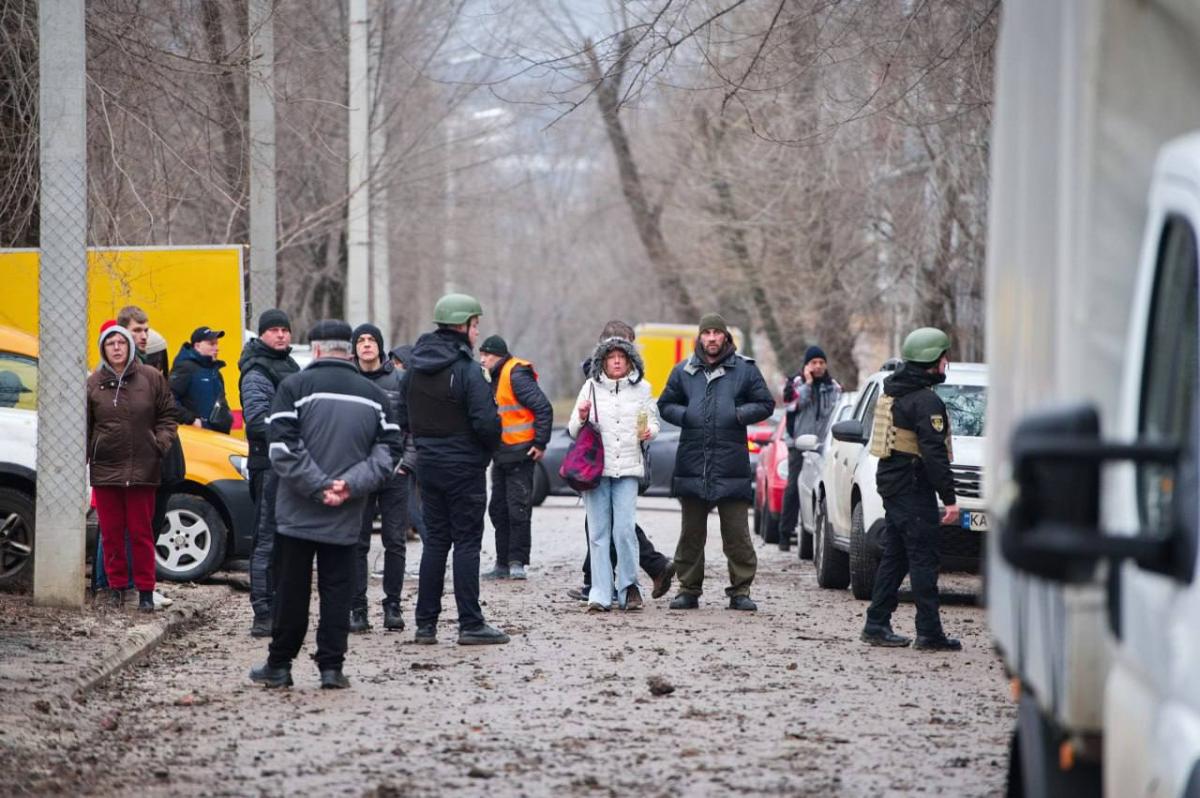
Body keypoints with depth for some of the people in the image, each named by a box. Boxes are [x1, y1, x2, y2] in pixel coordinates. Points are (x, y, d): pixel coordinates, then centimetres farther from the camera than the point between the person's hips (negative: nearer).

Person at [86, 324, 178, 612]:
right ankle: (117, 586, 14)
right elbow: (84, 426, 6)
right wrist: (81, 459, 2)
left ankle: (145, 590, 7)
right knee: (111, 532, 5)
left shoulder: (150, 378, 2)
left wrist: (161, 442, -5)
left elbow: (167, 414, 9)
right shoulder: (93, 383, 3)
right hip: (105, 467, 1)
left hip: (142, 469, -1)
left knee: (141, 532, 2)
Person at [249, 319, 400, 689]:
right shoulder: (374, 396, 7)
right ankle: (331, 668, 4)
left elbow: (283, 450, -13)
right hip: (346, 519, 2)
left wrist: (320, 487, -12)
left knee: (291, 590, 5)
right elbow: (386, 455, 1)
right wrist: (349, 485, -8)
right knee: (337, 590, 7)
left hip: (297, 515, -2)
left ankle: (278, 665, 11)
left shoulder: (295, 387, -4)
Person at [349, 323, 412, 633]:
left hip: (394, 471, 0)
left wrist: (407, 461, -2)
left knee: (395, 542, 2)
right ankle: (357, 609, 4)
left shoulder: (399, 380, 4)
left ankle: (393, 605, 10)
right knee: (357, 543, 0)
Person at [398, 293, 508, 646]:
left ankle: (426, 623, 12)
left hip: (427, 464, 7)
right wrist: (490, 446, -2)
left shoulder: (415, 367, 6)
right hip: (464, 467, -7)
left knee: (435, 540, 13)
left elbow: (404, 415, 11)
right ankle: (471, 625, -1)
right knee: (467, 541, -2)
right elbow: (486, 422, -21)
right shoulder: (468, 370, -16)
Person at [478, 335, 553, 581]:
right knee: (498, 510, 10)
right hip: (501, 456, 10)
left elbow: (544, 408, -18)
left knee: (518, 510, -6)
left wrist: (540, 443, -18)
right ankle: (503, 564, 15)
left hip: (520, 454, -10)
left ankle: (517, 562, -2)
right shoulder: (496, 378, 14)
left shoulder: (516, 376, -14)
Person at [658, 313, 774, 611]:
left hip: (731, 464, -2)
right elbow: (665, 405, 18)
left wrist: (739, 414, -9)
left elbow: (765, 404, 7)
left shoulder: (744, 369, 5)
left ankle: (740, 591, 4)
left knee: (737, 534, -2)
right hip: (692, 463, 2)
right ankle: (689, 589, 14)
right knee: (691, 533, 7)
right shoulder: (684, 371, 11)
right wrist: (684, 415, -2)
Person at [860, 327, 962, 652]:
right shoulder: (926, 401, -16)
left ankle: (877, 625, 15)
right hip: (913, 489, -10)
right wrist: (950, 499, -19)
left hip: (891, 485, 10)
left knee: (894, 557, 14)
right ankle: (929, 633, -7)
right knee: (923, 560, -7)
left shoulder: (892, 393, 15)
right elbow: (934, 454, -21)